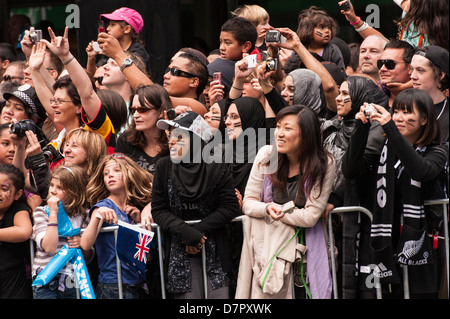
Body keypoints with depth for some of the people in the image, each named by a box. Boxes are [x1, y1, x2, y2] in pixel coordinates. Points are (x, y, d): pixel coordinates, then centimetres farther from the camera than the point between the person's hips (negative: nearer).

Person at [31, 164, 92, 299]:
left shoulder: (83, 215, 10)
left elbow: (88, 257, 16)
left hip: (73, 282, 2)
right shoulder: (41, 212, 3)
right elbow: (49, 247, -15)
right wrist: (53, 213, -12)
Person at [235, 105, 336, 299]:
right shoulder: (266, 155, -2)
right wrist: (268, 208, -18)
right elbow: (248, 203, 2)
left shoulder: (324, 165, -9)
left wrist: (275, 212, -10)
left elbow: (309, 217, -10)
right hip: (265, 244, 1)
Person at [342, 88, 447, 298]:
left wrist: (390, 128, -24)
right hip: (378, 243, 1)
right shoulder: (382, 148, 10)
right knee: (369, 294, -8)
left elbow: (421, 170, -19)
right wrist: (361, 128, -14)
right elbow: (350, 170, -5)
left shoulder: (434, 154, 6)